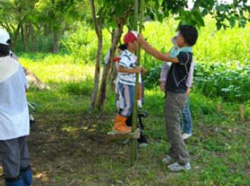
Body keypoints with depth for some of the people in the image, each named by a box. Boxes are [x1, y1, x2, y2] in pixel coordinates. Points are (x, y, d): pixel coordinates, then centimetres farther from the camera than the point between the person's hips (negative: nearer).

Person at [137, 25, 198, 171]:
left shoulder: (185, 55, -21)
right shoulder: (182, 53, 11)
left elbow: (161, 57, -26)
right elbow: (163, 55, 15)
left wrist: (143, 42, -21)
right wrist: (144, 45, 10)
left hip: (176, 95, -10)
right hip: (174, 94, 10)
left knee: (173, 128, -5)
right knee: (172, 126, 17)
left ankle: (183, 161, 2)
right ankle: (174, 155, 27)